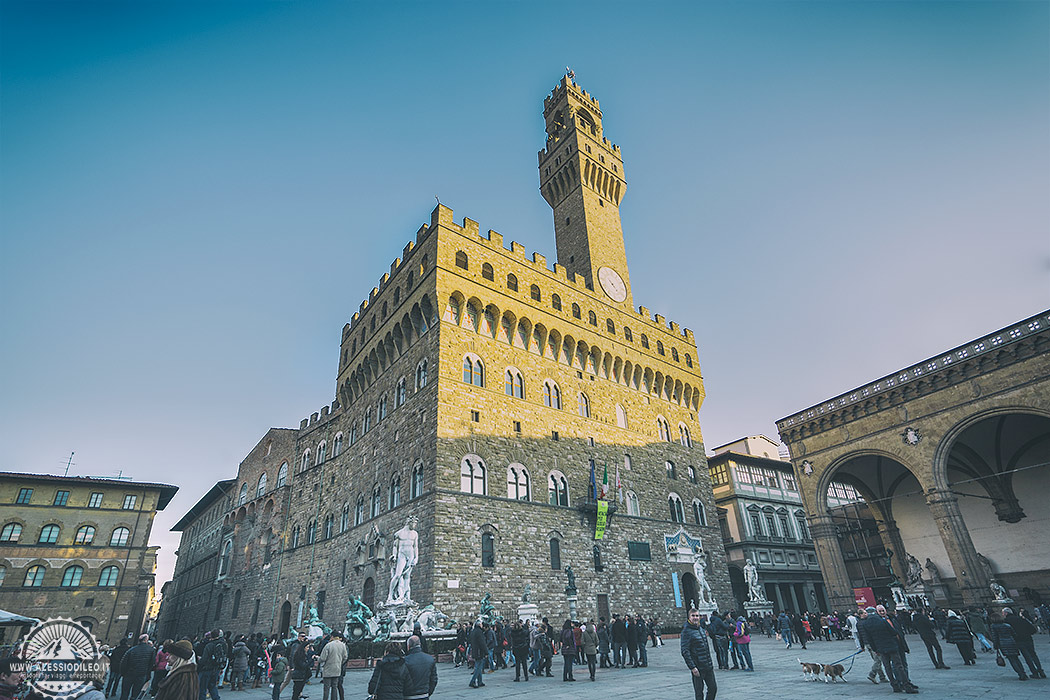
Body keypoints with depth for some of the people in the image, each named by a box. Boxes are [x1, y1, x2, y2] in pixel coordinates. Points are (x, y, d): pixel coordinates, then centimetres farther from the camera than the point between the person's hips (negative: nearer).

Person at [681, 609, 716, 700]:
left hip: (708, 667, 8)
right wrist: (692, 667, -22)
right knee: (698, 692, 0)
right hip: (698, 668, -8)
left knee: (713, 688, 12)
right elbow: (685, 651, -17)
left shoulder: (701, 629, 13)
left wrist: (710, 664, 21)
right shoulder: (686, 631, -13)